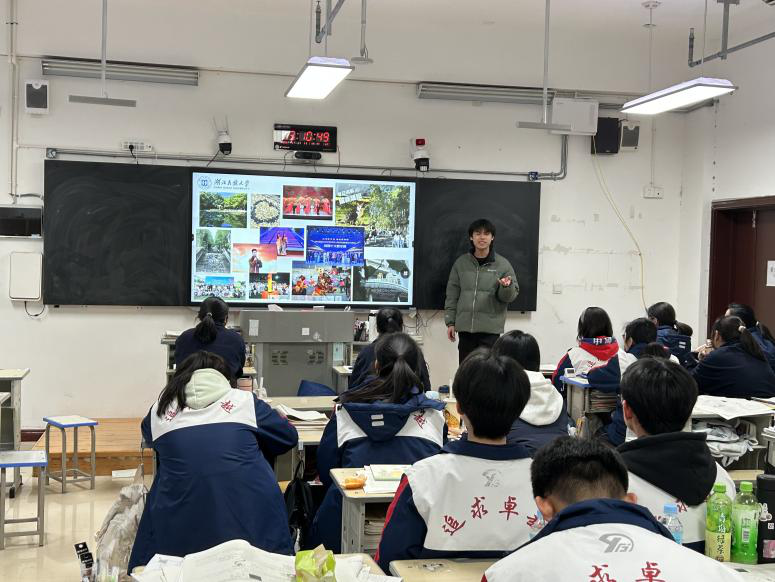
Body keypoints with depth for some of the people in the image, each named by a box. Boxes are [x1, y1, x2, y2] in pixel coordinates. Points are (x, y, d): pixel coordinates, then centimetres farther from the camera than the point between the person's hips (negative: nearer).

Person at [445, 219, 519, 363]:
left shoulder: (503, 264, 1)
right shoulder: (461, 263, 7)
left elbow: (511, 296, 1)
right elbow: (452, 295, 10)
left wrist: (507, 286, -21)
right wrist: (450, 322, 6)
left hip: (490, 329, -2)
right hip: (465, 327, 2)